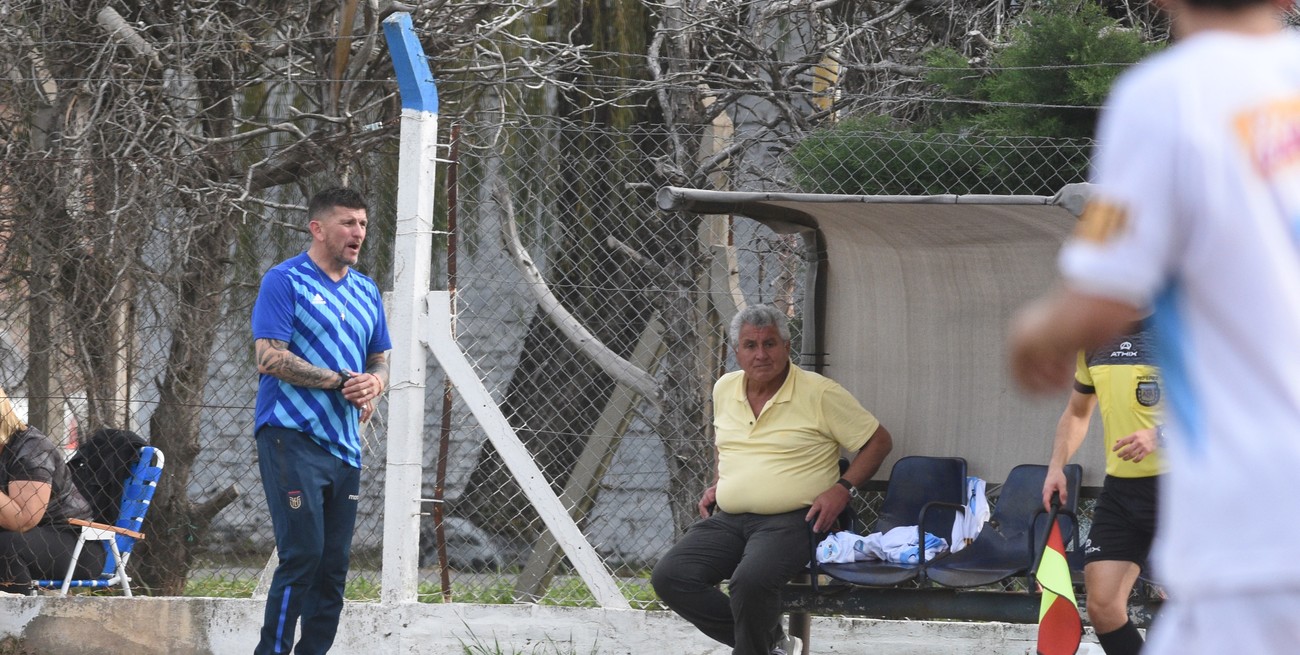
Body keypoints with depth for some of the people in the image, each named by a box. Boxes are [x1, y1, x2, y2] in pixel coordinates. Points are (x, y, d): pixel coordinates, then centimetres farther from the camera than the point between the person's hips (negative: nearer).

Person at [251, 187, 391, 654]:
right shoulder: (285, 281, -4)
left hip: (345, 443, 7)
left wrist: (374, 383, -4)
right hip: (292, 436, -7)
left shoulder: (366, 291, 18)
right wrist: (340, 381, -14)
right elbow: (270, 356, -13)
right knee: (303, 554, -14)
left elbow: (380, 360, 21)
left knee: (334, 565, 5)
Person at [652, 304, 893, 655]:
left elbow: (879, 441, 1)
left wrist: (842, 489, -10)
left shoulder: (820, 393, -5)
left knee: (751, 581, -36)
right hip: (728, 519, 7)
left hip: (790, 520, -6)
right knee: (669, 578, -15)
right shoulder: (725, 389, 13)